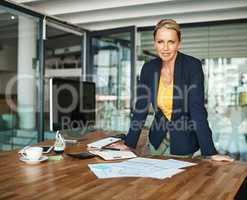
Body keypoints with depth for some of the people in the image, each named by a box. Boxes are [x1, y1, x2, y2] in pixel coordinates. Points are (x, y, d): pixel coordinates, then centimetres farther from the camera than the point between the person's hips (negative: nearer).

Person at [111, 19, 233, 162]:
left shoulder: (193, 66, -17)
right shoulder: (149, 68, -5)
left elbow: (197, 109, -23)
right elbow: (141, 108, -2)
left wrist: (210, 152, -28)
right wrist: (129, 144, -5)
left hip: (184, 143, -4)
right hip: (158, 140, 4)